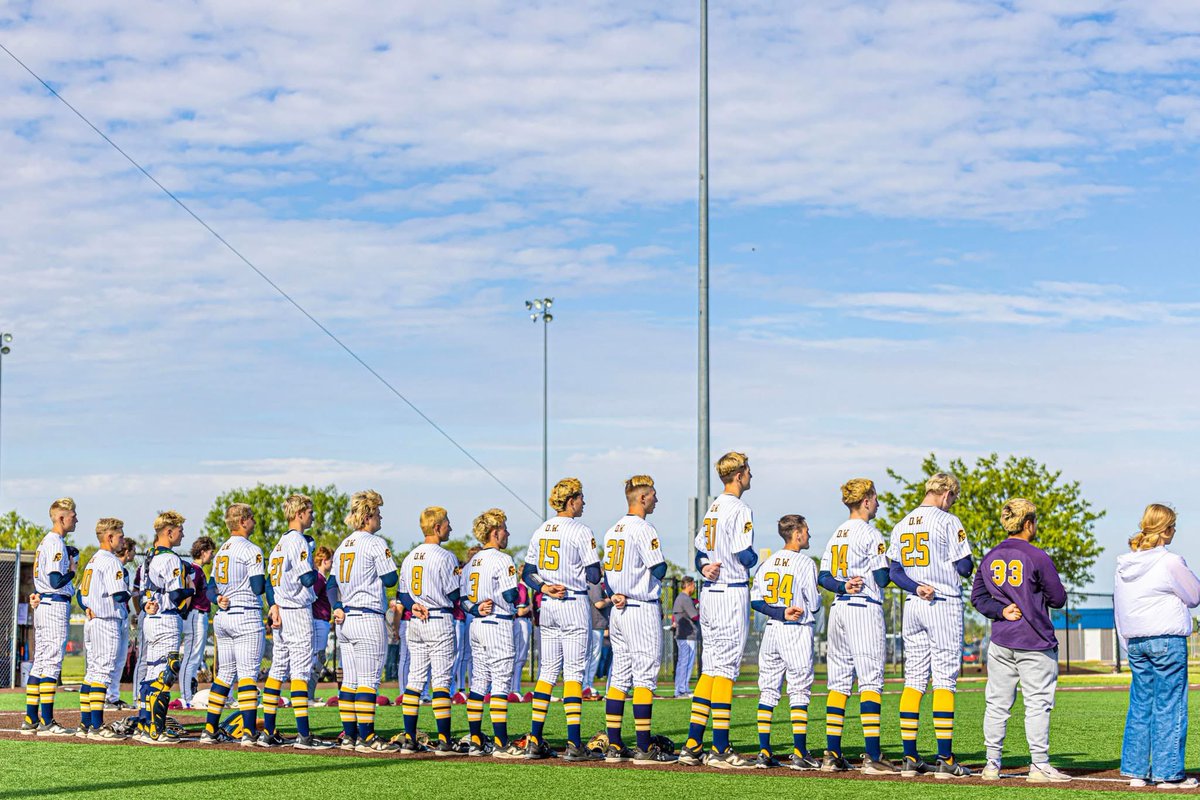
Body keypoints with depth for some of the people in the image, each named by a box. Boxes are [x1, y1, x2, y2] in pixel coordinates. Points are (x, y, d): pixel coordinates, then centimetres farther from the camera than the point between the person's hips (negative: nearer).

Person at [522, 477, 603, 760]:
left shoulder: (540, 532, 12)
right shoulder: (581, 531, -9)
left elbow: (527, 574, 11)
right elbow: (594, 576, -10)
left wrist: (543, 587, -3)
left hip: (547, 607, 6)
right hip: (574, 604, -6)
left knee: (548, 671, 10)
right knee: (573, 672, -5)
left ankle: (535, 741, 7)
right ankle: (574, 743, -8)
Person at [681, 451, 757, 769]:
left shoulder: (711, 509, 16)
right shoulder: (740, 510, -11)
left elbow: (700, 550, 17)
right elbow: (745, 556, -15)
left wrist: (705, 568, 1)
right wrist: (758, 558, 4)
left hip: (709, 590, 8)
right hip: (732, 592, -8)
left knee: (710, 668, 11)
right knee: (726, 669, -6)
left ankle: (693, 745, 10)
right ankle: (720, 750, -5)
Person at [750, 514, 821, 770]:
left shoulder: (767, 563, 9)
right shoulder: (805, 563, -7)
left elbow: (755, 600, 5)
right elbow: (814, 604, -6)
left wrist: (779, 612, 1)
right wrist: (818, 595, 14)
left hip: (771, 631, 5)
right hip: (798, 632, -5)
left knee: (768, 691, 7)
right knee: (799, 691, -2)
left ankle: (764, 752, 4)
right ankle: (799, 753, -5)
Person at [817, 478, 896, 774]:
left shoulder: (836, 535, 16)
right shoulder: (869, 534, -8)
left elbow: (824, 578, 11)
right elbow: (882, 578, -12)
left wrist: (843, 586, -4)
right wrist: (893, 567, 8)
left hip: (838, 609, 8)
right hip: (864, 609, -8)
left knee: (839, 682, 9)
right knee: (870, 680, -8)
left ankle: (832, 755, 8)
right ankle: (872, 757, -13)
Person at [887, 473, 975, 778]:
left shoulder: (901, 525, 13)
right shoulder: (947, 521, -7)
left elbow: (893, 571, 8)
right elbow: (964, 567, -9)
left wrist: (917, 588, -5)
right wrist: (967, 564, 13)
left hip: (912, 605, 6)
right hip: (944, 604, -6)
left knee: (913, 679, 7)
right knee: (944, 679, -5)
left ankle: (910, 758, 5)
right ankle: (945, 759, -7)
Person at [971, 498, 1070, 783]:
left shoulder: (990, 557, 7)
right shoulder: (1037, 557, -9)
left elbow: (977, 596, 8)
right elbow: (1058, 599, -2)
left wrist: (1001, 610, -3)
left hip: (1000, 642, 5)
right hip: (1035, 642, -5)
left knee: (997, 703, 8)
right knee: (1038, 703, 0)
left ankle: (992, 764, 10)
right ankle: (1039, 765, 1)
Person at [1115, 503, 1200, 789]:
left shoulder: (1124, 564, 7)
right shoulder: (1170, 562, -13)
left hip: (1135, 642, 6)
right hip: (1168, 640, -6)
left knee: (1140, 704, 12)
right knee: (1169, 706, 0)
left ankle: (1135, 771, 14)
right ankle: (1168, 773, 2)